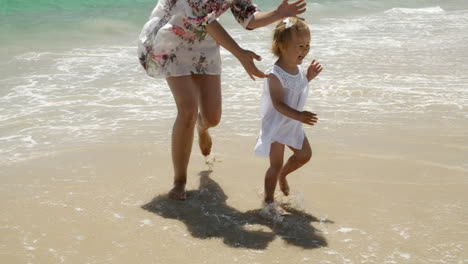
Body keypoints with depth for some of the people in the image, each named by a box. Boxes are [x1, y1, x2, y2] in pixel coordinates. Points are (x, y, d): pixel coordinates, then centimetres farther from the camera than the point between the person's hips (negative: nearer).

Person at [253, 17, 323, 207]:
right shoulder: (275, 75, -26)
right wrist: (299, 116, -41)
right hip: (276, 125, -8)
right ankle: (268, 200, 15)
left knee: (304, 155, 15)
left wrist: (309, 76, 6)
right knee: (276, 164, -1)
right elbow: (278, 103, -30)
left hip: (293, 125, 8)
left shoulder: (296, 68, 1)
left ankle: (282, 175, 40)